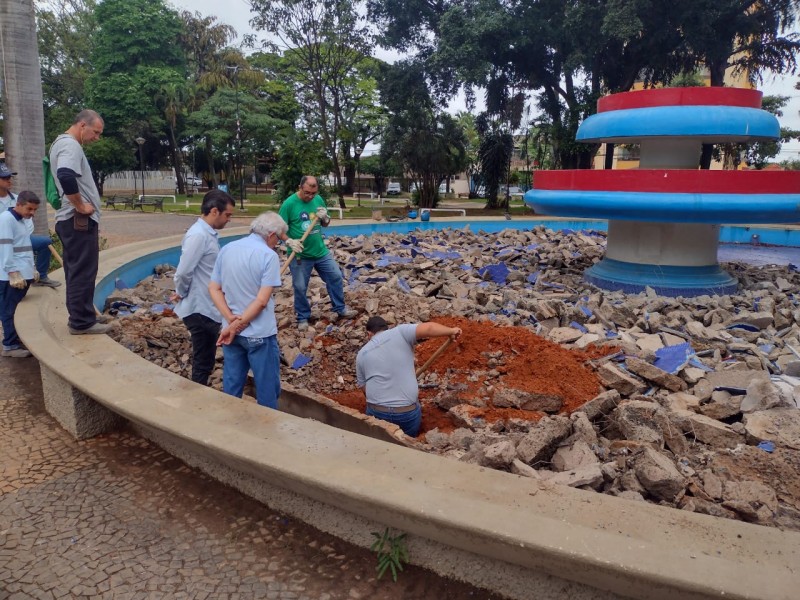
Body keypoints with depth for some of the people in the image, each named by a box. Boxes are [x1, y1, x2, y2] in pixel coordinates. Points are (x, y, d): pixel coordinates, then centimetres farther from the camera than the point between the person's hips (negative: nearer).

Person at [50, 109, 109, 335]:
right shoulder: (70, 145, -14)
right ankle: (82, 321, -1)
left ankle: (79, 318, 20)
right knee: (83, 271, -6)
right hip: (80, 220, -10)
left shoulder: (62, 143, 19)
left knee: (76, 271, 13)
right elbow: (66, 176, -32)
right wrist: (80, 206, -21)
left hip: (71, 220, 10)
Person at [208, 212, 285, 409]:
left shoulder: (227, 249, 4)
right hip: (259, 333, -6)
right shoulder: (269, 255, -14)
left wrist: (231, 320, -8)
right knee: (267, 387, 8)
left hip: (230, 330, 6)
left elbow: (213, 289, 3)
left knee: (231, 385, 17)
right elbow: (262, 300, -19)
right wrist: (237, 325, -13)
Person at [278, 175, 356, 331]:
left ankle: (340, 309, 29)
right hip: (300, 256, -5)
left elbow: (326, 224, 11)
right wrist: (289, 241, -29)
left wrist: (325, 218, -12)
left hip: (321, 251, 5)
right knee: (300, 287, 6)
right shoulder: (289, 203, -15)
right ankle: (303, 318, 24)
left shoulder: (319, 200, 0)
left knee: (336, 277, 11)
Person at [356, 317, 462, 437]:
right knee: (409, 438, 24)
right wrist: (451, 331, -2)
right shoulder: (400, 332, -2)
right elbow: (428, 328, -14)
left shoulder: (362, 354, 7)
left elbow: (364, 388, 13)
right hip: (407, 412, -1)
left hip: (377, 412, 1)